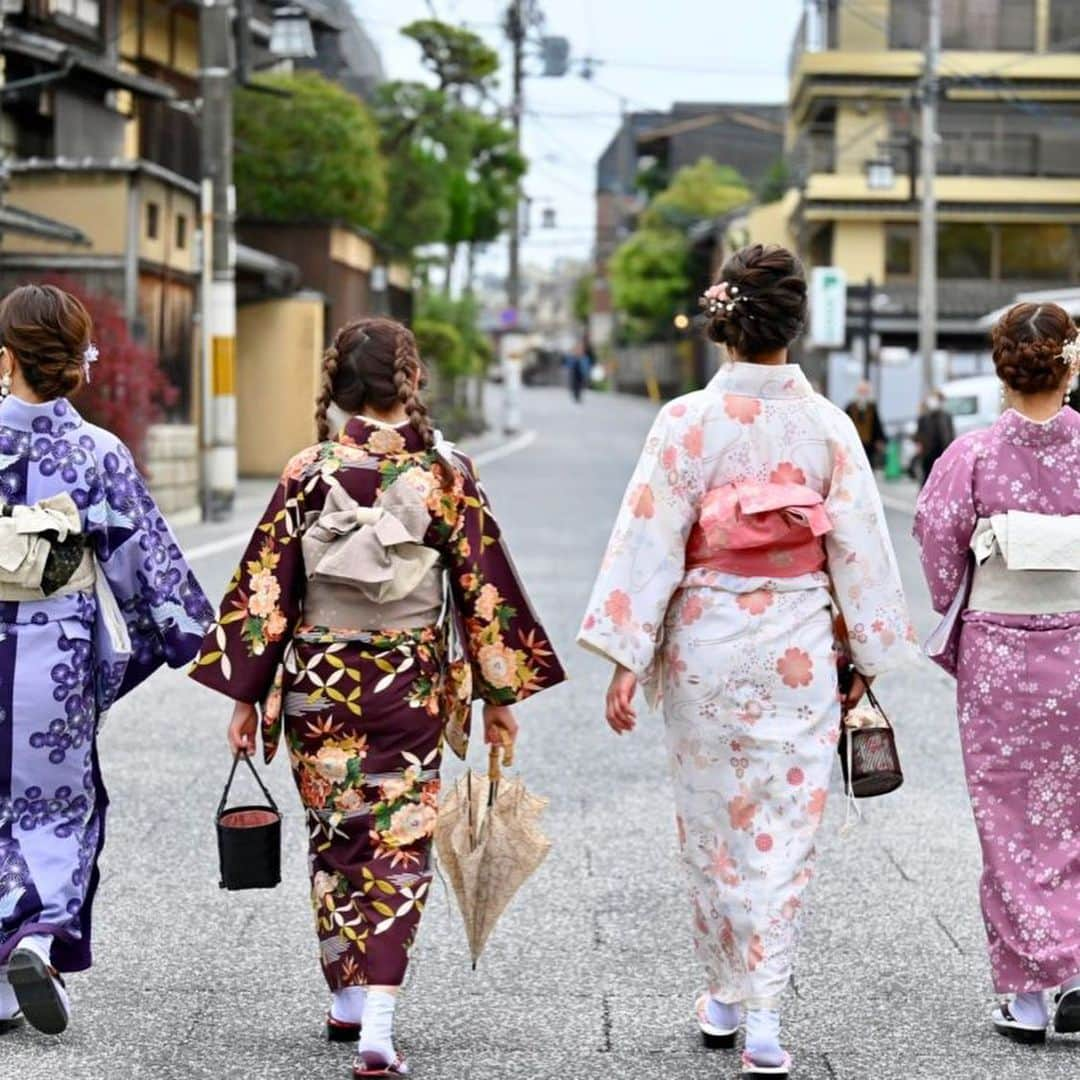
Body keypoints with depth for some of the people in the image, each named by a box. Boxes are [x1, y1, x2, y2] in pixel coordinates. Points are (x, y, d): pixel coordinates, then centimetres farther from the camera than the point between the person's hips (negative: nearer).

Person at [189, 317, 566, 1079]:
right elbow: (484, 588, -2)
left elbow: (265, 589, -4)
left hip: (318, 680, 1)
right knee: (399, 845, 3)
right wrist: (501, 694, 7)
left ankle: (348, 1001, 29)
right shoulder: (446, 474, -6)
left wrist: (245, 693, 4)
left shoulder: (308, 474, -5)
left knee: (335, 840, 17)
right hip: (409, 686, -1)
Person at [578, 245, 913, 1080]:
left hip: (705, 642, 0)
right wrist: (868, 656, 10)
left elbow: (650, 542, -9)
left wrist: (626, 659, -6)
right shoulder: (828, 426, -4)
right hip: (797, 645, 0)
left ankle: (725, 997, 26)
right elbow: (860, 546, -1)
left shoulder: (687, 423, -8)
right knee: (783, 829, 5)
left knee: (712, 824, 15)